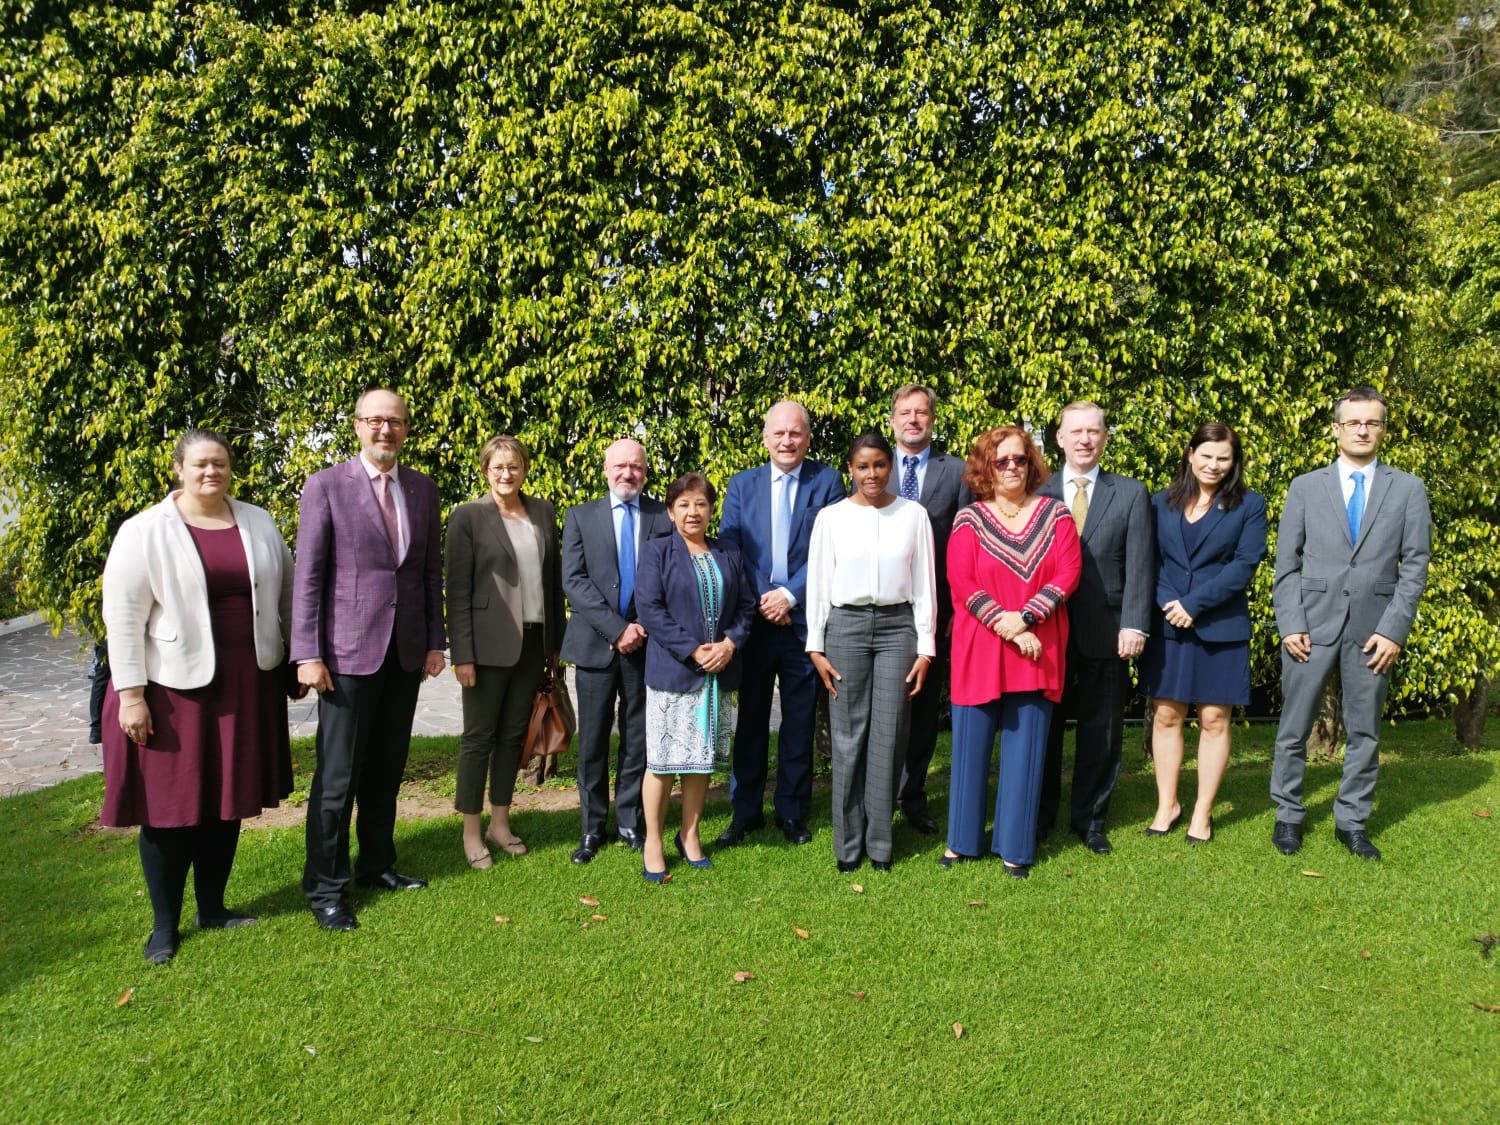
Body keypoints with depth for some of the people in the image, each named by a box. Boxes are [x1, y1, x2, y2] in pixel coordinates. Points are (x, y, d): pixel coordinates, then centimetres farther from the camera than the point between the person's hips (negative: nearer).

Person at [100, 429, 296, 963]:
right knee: (170, 804, 5)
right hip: (174, 687, -4)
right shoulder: (145, 531, -7)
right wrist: (130, 693, -12)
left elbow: (286, 593, 13)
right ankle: (164, 924, 21)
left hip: (246, 684, 4)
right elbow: (122, 616, -8)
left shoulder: (259, 523, 6)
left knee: (229, 797, 12)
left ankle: (212, 908, 28)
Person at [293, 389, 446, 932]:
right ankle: (324, 888, 13)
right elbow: (308, 575, -7)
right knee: (337, 775, 0)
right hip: (349, 649, -4)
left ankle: (377, 864, 30)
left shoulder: (423, 489, 8)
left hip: (406, 652, 5)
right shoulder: (326, 486, -5)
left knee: (387, 769, 15)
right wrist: (307, 654, -11)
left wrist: (435, 641, 7)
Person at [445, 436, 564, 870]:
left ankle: (500, 823, 25)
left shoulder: (543, 512, 8)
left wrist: (555, 641, 9)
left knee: (513, 735, 12)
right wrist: (462, 654, -13)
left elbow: (554, 577, 11)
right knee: (478, 736, 4)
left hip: (533, 643, 4)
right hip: (489, 645, -4)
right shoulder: (467, 516, -5)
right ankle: (471, 833, 15)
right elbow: (457, 590, -8)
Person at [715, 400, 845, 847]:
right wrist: (759, 601, -10)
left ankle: (792, 812, 21)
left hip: (803, 619, -1)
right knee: (750, 719, 9)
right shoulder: (741, 484, 7)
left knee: (799, 722, 8)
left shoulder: (827, 481, 1)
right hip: (753, 619, 1)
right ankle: (745, 812, 20)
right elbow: (729, 548, 2)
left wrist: (790, 595, -14)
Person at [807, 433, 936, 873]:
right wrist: (816, 648, 0)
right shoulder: (831, 517, 2)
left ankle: (879, 841, 15)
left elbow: (924, 583, 5)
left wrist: (925, 648, 2)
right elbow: (818, 583, 4)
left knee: (888, 736, 2)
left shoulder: (913, 514, 3)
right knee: (848, 735, 3)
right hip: (845, 626, 0)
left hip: (898, 625, 0)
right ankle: (848, 842, 14)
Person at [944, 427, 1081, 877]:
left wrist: (1025, 617, -14)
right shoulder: (970, 519, 2)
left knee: (1024, 749, 5)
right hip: (979, 649, -1)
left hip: (1036, 651, 1)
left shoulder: (1055, 514, 6)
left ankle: (1015, 846, 15)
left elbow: (1067, 573, -2)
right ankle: (963, 840, 18)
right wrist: (1004, 624, -15)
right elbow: (960, 582, -6)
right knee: (970, 747, 5)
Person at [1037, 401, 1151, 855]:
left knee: (1101, 732, 9)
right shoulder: (1036, 493, 4)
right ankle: (1039, 818, 26)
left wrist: (1133, 625, -11)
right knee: (1043, 728, 11)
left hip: (1105, 634, 0)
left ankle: (1090, 820, 24)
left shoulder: (1131, 494, 4)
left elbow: (1139, 565, -2)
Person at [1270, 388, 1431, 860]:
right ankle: (1288, 816, 18)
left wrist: (1394, 629, -7)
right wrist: (1290, 624, -6)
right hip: (1312, 624, 0)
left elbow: (1414, 566, 2)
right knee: (1294, 729, 5)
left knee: (1364, 731, 8)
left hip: (1374, 628, 1)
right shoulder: (1306, 487, 6)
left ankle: (1352, 821, 21)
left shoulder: (1408, 489, 6)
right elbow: (1286, 563, 3)